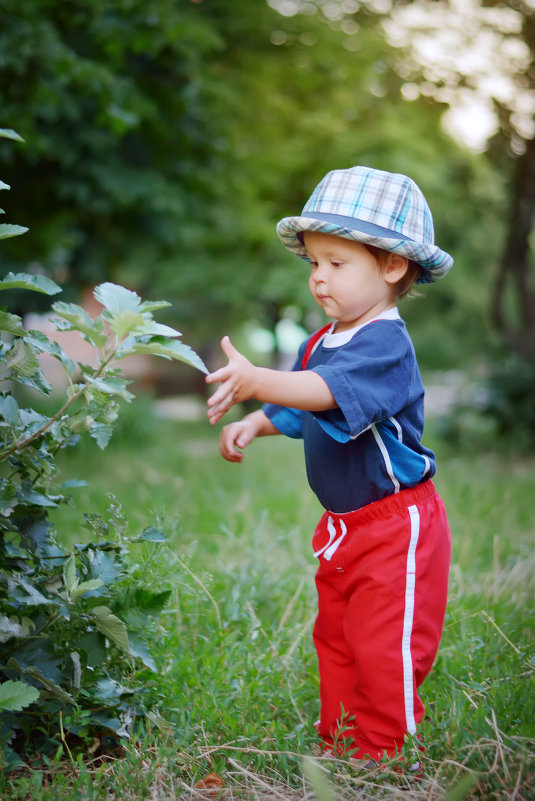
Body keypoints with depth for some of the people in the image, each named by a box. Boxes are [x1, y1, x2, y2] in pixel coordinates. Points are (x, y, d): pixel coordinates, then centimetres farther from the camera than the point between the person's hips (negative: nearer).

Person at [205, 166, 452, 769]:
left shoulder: (386, 345, -21)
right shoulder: (321, 343, 7)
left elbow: (328, 391, -39)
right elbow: (299, 408, 20)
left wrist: (258, 382, -53)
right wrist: (255, 423, 0)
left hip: (395, 530, -9)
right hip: (342, 528, 9)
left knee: (385, 653, 0)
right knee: (335, 641, 18)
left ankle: (387, 763, 16)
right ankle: (338, 749, 32)